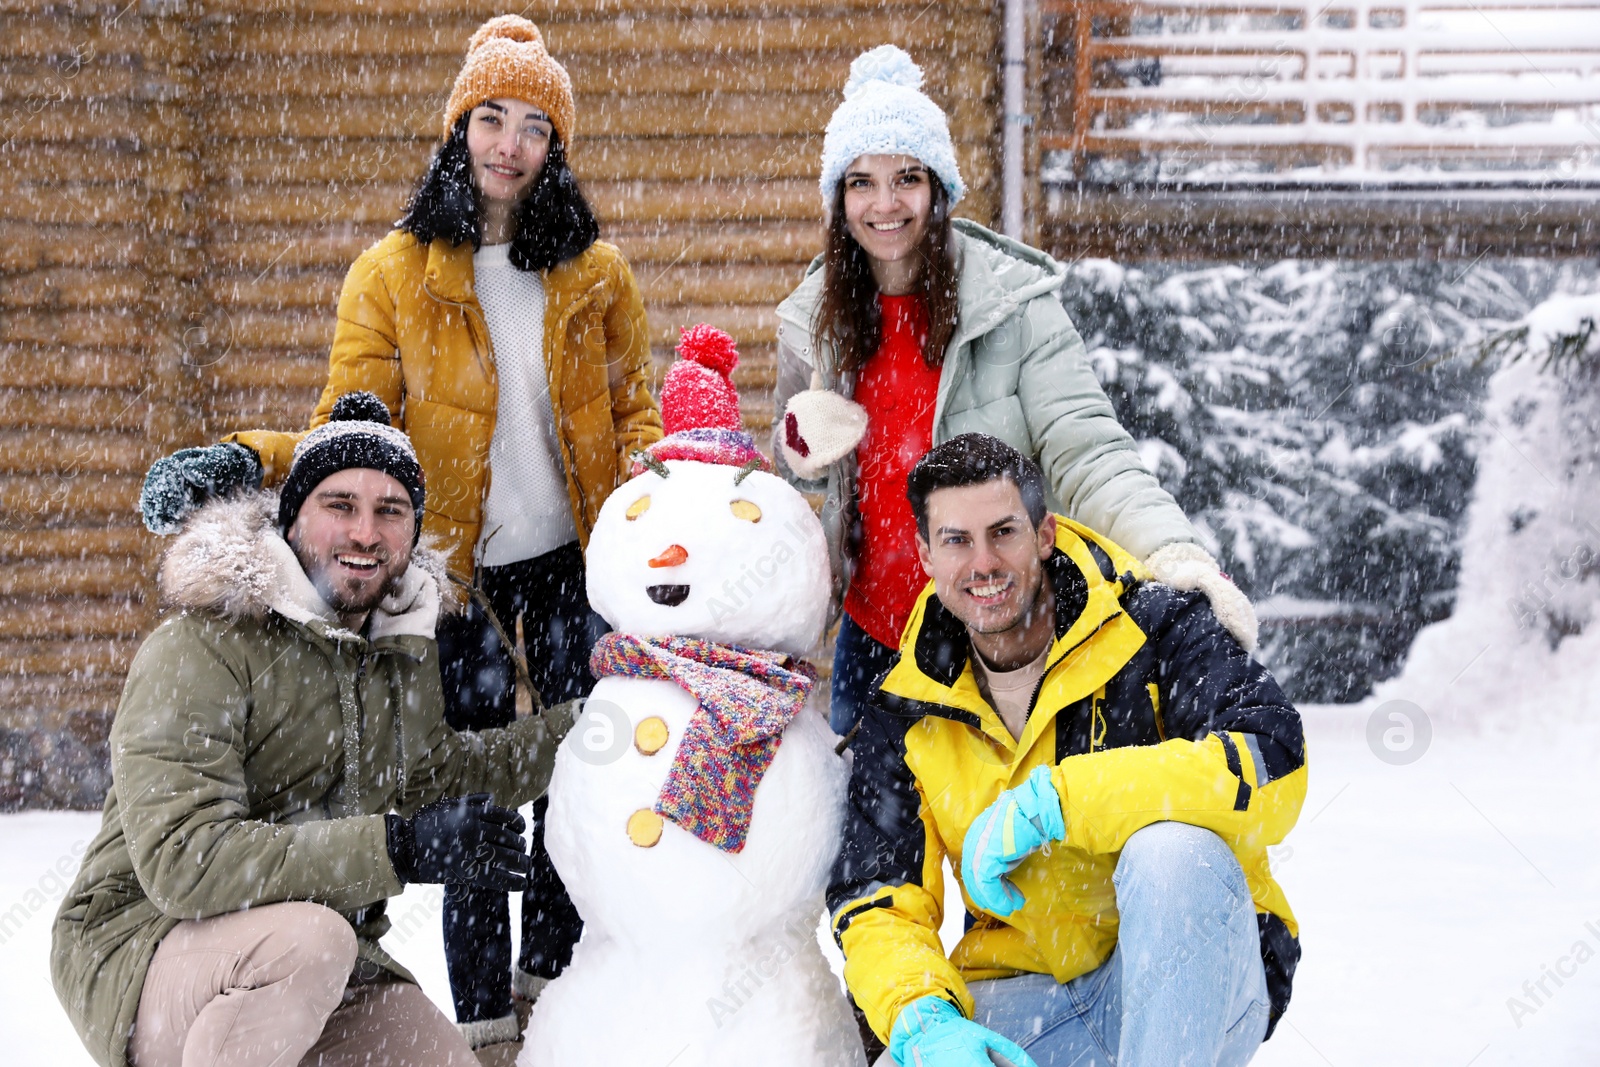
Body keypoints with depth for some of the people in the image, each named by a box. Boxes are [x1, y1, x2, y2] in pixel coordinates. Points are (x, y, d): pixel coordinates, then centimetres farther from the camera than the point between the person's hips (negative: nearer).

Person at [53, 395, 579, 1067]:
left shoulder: (404, 647, 7)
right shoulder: (201, 649, -18)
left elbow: (433, 776, 26)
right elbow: (180, 859, -29)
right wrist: (396, 848, -34)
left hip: (326, 976, 7)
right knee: (312, 938, -36)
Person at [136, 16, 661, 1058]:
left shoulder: (596, 272, 4)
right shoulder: (393, 275, -2)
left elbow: (634, 406, 10)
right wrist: (245, 460, -22)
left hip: (577, 558, 2)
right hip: (460, 567, -2)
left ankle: (552, 973, 28)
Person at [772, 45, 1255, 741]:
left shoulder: (1014, 304, -13)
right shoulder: (813, 319, 1)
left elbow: (1087, 453, -21)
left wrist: (1173, 552, -38)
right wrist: (805, 444, -9)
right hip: (870, 626, 4)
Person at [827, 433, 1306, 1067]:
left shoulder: (1153, 629, -8)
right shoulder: (903, 724, 3)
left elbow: (1273, 762, -25)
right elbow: (878, 906, 0)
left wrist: (1049, 803, -26)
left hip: (1197, 975, -1)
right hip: (1027, 1001, 2)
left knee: (1172, 847, -34)